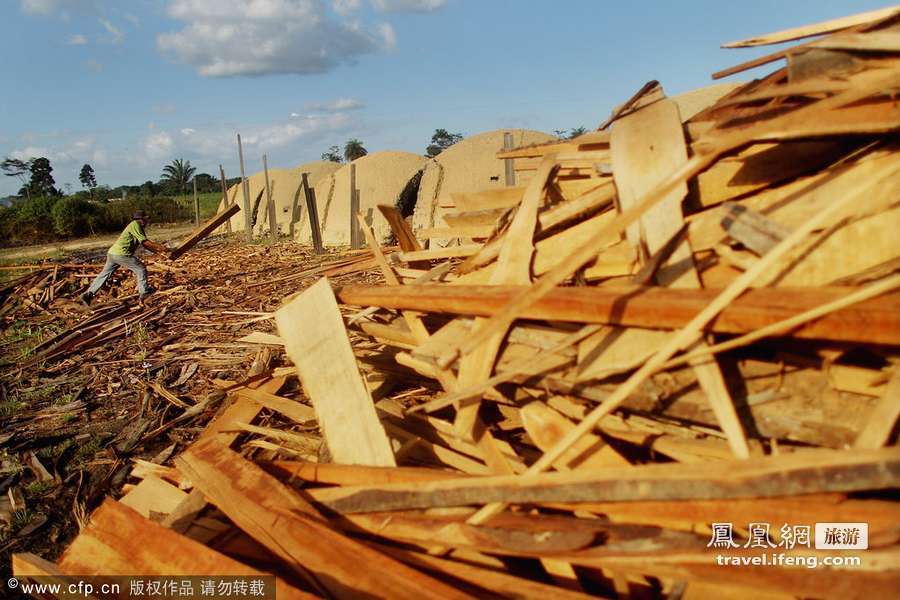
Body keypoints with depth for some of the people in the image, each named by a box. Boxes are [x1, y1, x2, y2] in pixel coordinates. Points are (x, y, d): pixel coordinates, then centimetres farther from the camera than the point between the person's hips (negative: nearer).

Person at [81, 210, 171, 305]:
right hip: (121, 254, -10)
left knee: (104, 275, 13)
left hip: (112, 253, 10)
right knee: (141, 269, 0)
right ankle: (144, 292, 6)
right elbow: (145, 242, -12)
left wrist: (160, 252, 15)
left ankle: (88, 294, 13)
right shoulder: (135, 225, -7)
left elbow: (146, 244, 21)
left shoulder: (139, 227, 22)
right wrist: (161, 247, -7)